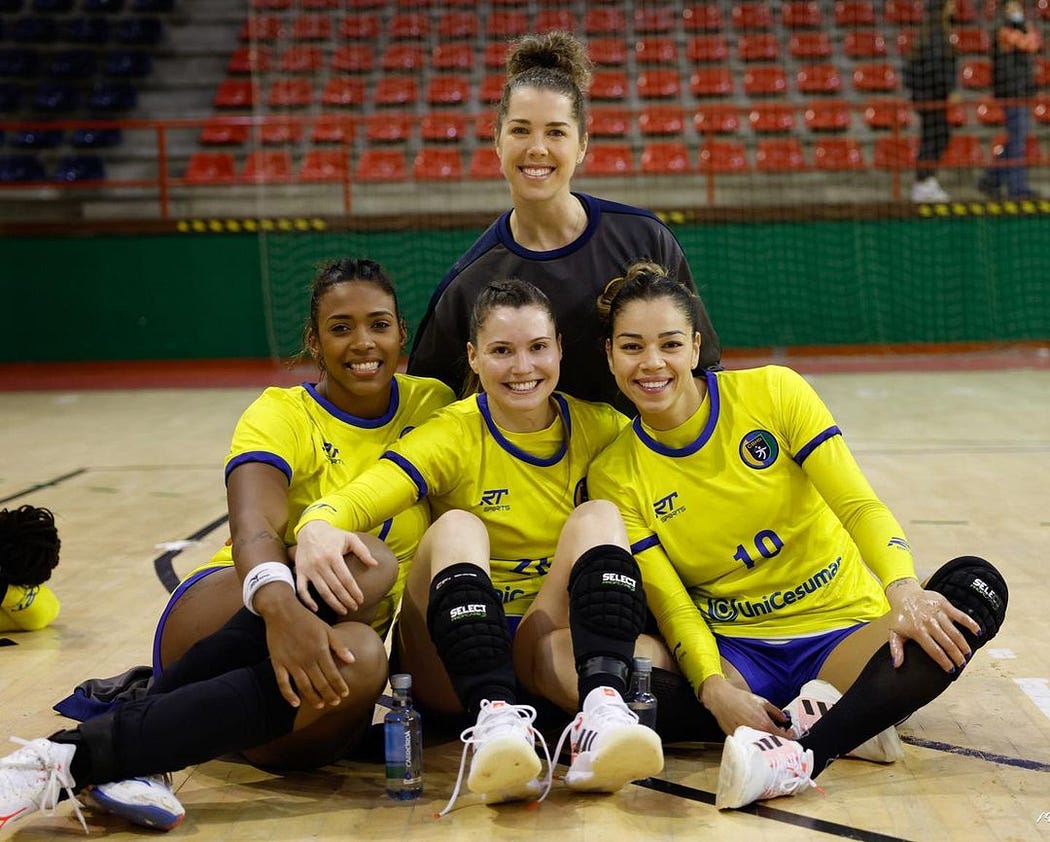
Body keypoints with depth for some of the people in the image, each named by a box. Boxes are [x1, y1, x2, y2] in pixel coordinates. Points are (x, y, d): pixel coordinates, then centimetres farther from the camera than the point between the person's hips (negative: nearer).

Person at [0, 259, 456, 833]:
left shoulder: (431, 407, 9)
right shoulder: (281, 415, -4)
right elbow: (254, 526, -24)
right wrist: (280, 608, -46)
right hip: (229, 625, -3)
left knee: (361, 661, -36)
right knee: (363, 561, -34)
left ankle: (77, 758, -35)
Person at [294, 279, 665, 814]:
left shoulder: (597, 429, 2)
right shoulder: (453, 436, -8)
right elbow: (355, 499, -24)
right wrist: (317, 529, -47)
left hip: (551, 649, 2)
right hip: (453, 661, -2)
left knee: (598, 514, -21)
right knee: (456, 526, -28)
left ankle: (601, 708, -44)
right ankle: (494, 717, -49)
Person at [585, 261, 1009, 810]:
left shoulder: (773, 393, -5)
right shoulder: (613, 477, -3)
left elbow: (858, 504, -12)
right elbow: (669, 602, -8)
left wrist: (904, 591, -33)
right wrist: (716, 689, -28)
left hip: (842, 631, 1)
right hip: (733, 650, 0)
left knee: (973, 585, -29)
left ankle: (801, 752, -39)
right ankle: (841, 724, -22)